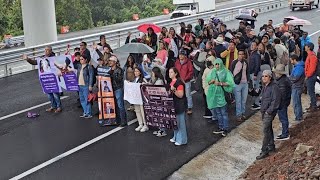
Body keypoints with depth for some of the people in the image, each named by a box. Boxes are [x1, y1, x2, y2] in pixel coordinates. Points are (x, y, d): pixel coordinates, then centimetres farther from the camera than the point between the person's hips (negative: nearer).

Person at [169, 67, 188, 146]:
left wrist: (174, 90, -32)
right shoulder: (171, 82, 11)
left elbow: (180, 95, -21)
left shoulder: (179, 82, -17)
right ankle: (176, 137, 29)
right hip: (173, 105, 9)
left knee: (180, 122, -2)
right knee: (175, 121, 17)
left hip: (180, 105, -9)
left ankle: (182, 140, 6)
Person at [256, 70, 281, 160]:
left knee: (266, 131, -9)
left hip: (269, 113, -9)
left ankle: (264, 151, -5)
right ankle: (271, 146, 32)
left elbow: (275, 101, -20)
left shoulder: (274, 87, -16)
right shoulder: (265, 87, 11)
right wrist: (262, 109, 15)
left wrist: (269, 111, -19)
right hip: (264, 112, 9)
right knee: (269, 129, 19)